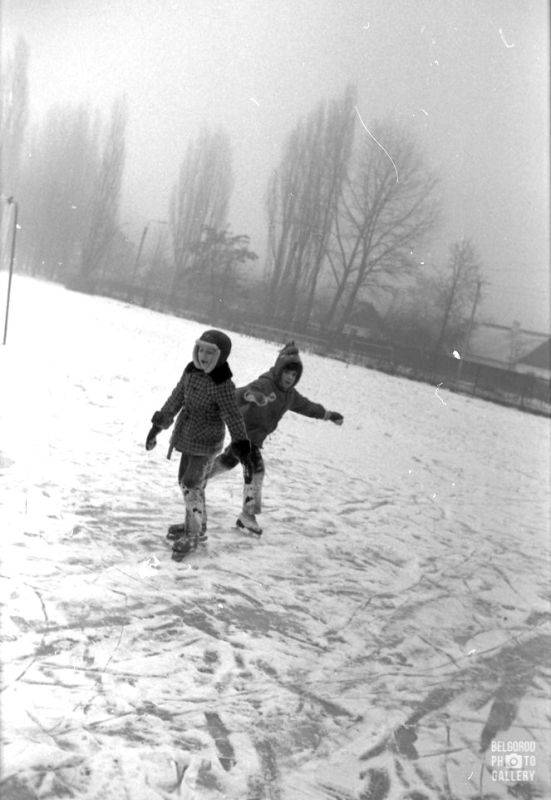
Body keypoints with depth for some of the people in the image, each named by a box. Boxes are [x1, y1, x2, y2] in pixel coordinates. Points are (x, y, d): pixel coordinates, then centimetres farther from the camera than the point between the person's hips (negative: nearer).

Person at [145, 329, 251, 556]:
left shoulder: (222, 384, -20)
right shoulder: (191, 371, 1)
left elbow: (234, 417, -20)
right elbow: (175, 400, 11)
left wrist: (243, 450, -26)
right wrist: (157, 427, 16)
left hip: (207, 443, -7)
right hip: (188, 439, 7)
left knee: (191, 485, -9)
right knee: (186, 482, 15)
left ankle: (194, 533, 7)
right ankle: (195, 524, 32)